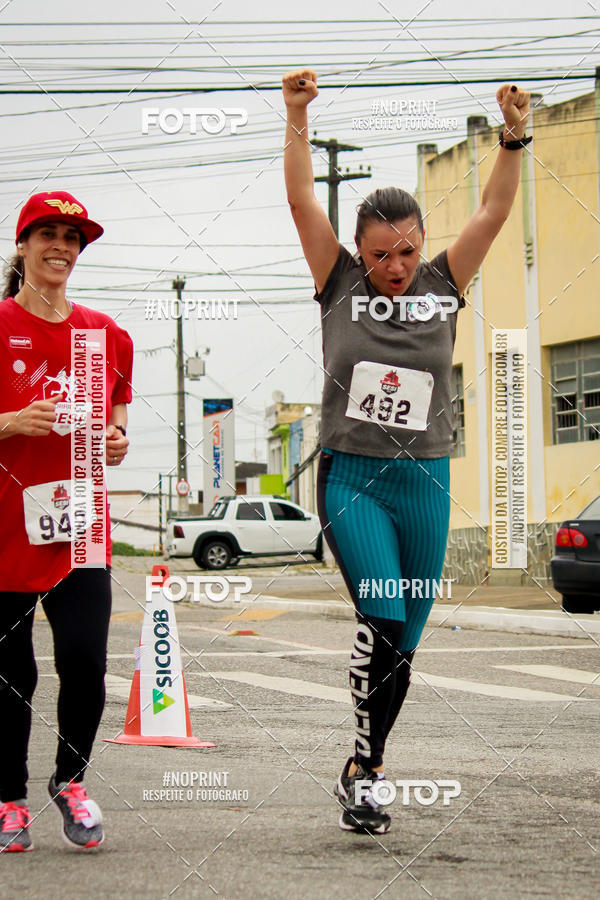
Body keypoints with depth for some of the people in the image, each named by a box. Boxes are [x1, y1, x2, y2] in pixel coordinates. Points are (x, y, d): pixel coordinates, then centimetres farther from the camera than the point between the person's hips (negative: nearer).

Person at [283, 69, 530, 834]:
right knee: (382, 617, -20)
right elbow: (302, 201, -4)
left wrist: (514, 137, -12)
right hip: (350, 476, -3)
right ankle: (366, 771, -8)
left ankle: (363, 769, 22)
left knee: (403, 641, 7)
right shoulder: (341, 283, 2)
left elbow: (492, 213, -1)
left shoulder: (443, 285, 6)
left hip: (424, 482, 3)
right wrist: (297, 117, -13)